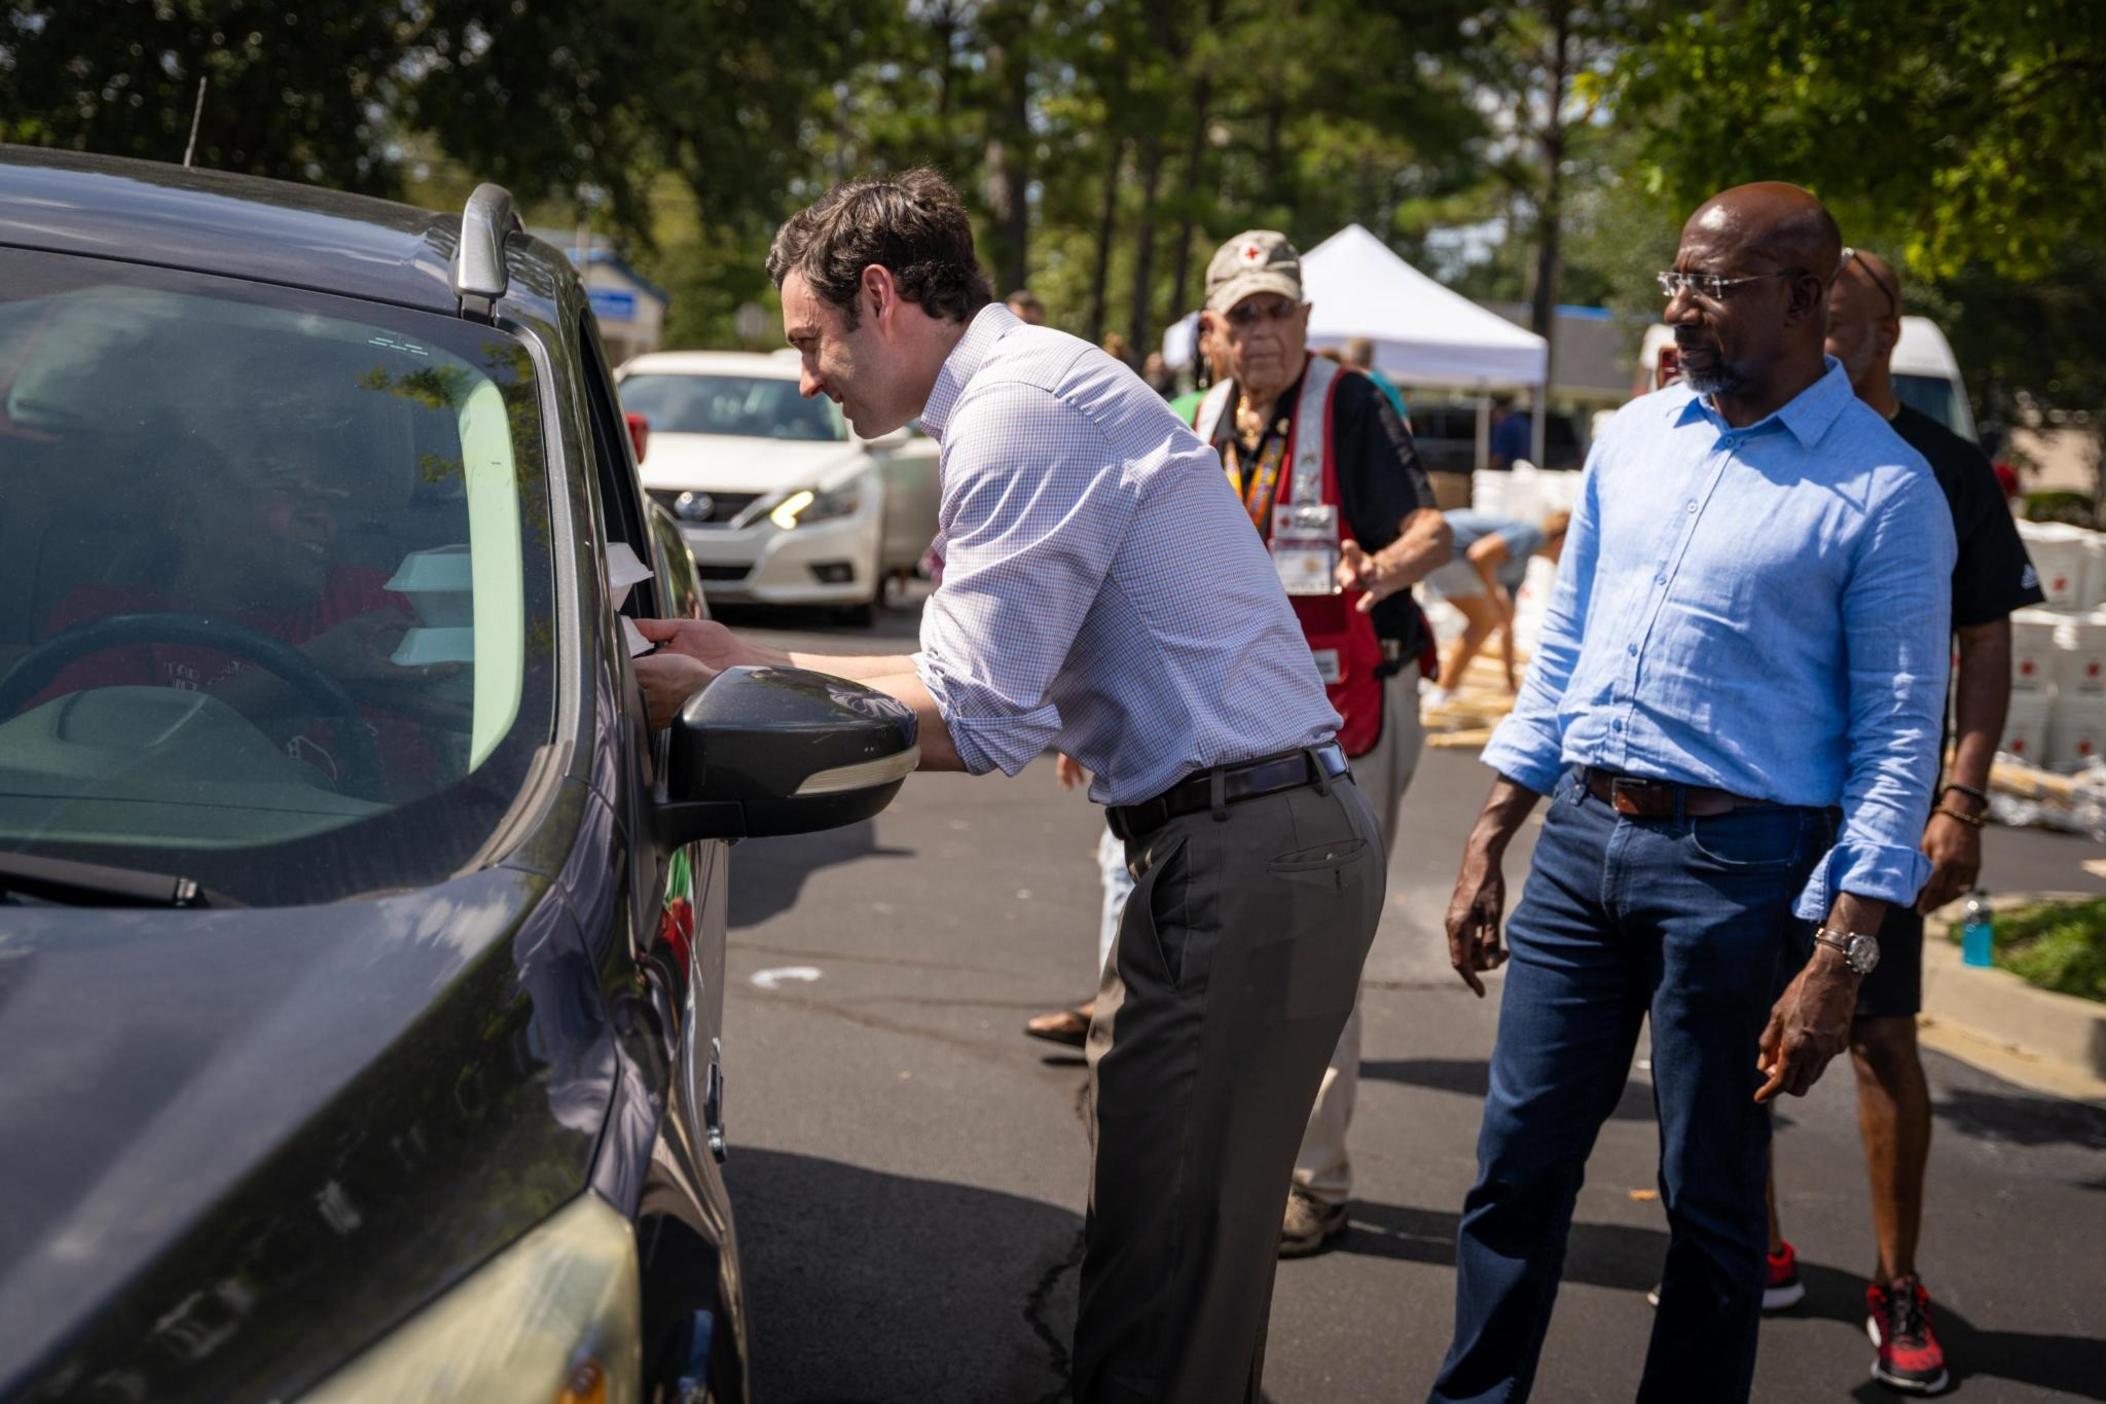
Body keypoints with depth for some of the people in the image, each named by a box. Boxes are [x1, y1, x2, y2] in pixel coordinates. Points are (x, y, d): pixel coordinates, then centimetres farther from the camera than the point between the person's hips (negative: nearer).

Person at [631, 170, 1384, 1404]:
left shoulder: (1021, 409, -13)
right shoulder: (1037, 386, 20)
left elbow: (974, 723, -17)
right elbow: (993, 681, 19)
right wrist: (752, 662, 16)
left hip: (1245, 861, -11)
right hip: (1276, 839, 11)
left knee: (1159, 1284, -8)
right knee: (1195, 1241, 15)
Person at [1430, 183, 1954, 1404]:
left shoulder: (1884, 493, -9)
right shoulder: (1636, 437, 9)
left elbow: (1898, 740, -10)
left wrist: (1840, 960, -15)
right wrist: (1488, 845, 12)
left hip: (1737, 862, -5)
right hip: (1581, 839, 5)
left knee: (1711, 1199, 6)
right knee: (1517, 1166, 9)